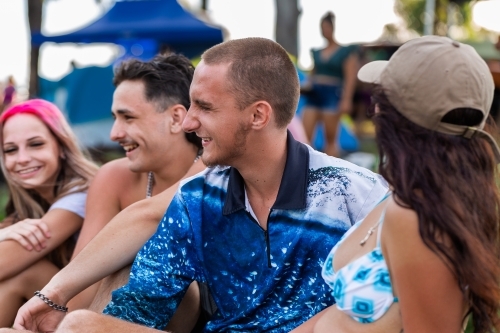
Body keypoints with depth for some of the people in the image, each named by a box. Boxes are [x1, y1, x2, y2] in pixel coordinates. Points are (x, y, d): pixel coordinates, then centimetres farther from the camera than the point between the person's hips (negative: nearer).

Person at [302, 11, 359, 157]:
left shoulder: (346, 52, 1)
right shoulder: (316, 53, 16)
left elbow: (350, 78, -5)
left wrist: (346, 99, -14)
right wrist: (307, 86, 4)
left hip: (332, 95, -5)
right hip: (313, 94, 5)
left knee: (330, 140, 0)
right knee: (305, 137, -5)